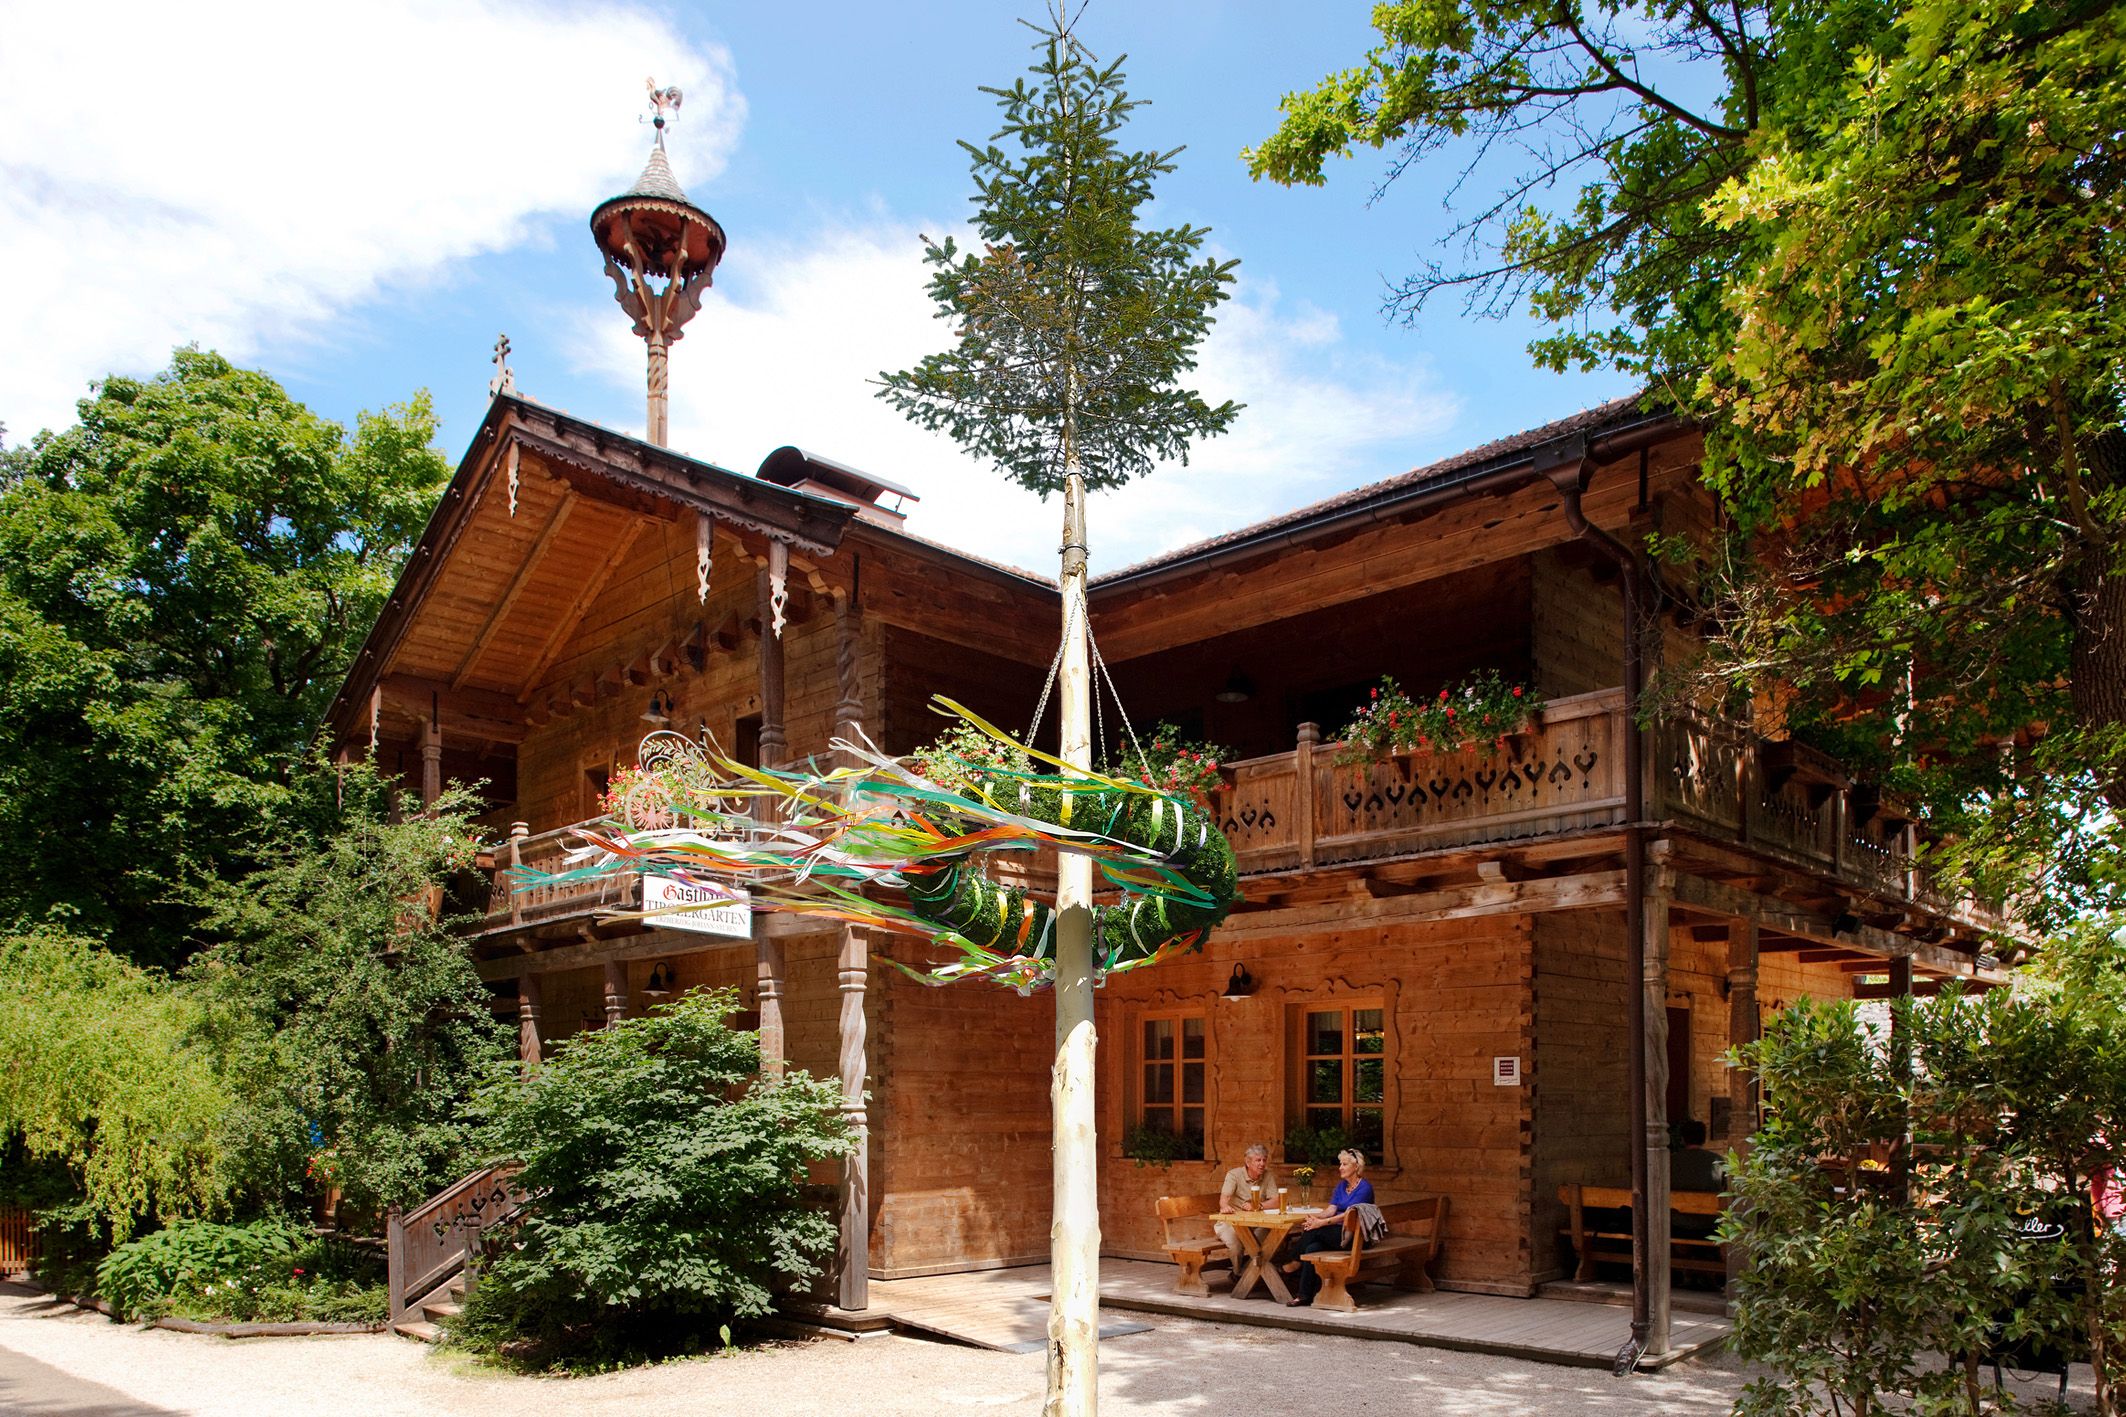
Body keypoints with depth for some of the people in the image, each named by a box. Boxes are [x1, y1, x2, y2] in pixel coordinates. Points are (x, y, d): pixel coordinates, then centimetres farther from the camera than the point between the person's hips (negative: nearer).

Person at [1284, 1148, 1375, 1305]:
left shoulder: (1365, 1187, -8)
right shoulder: (1341, 1186, 17)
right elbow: (1331, 1210, 6)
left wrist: (1322, 1223, -26)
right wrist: (1315, 1218, -16)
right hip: (1338, 1233, 7)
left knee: (1314, 1232, -27)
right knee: (1312, 1248, -24)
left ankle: (1296, 1262, -8)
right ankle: (1305, 1295, -22)